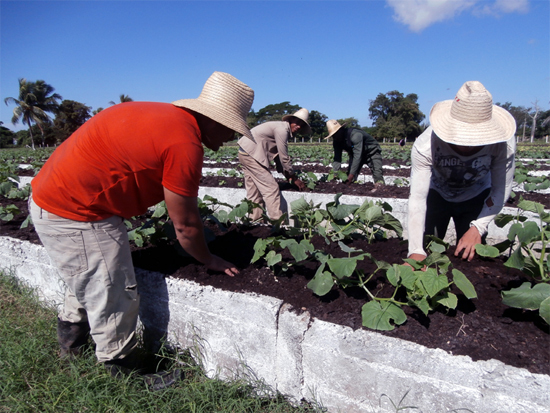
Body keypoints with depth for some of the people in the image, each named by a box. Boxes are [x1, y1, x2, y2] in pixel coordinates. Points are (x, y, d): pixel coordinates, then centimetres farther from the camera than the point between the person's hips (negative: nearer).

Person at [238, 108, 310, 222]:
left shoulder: (282, 128, 18)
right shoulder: (282, 129, -13)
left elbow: (278, 156, 21)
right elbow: (284, 158, -13)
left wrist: (288, 176, 18)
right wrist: (294, 179, -4)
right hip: (251, 154, -11)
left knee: (254, 191, 15)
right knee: (272, 189, -9)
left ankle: (255, 219, 23)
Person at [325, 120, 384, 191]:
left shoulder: (355, 135, -38)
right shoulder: (336, 141, -14)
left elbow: (358, 156, -42)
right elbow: (337, 158, -17)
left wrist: (351, 175, -46)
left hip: (372, 152, -7)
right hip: (355, 154, 7)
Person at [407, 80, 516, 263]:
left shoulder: (503, 144, -32)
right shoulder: (426, 145, -39)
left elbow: (501, 190, -19)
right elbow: (417, 198, -41)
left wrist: (478, 228, -32)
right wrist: (416, 251, -48)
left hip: (477, 198, 1)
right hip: (436, 195, -1)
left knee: (471, 257, 0)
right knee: (427, 253, 2)